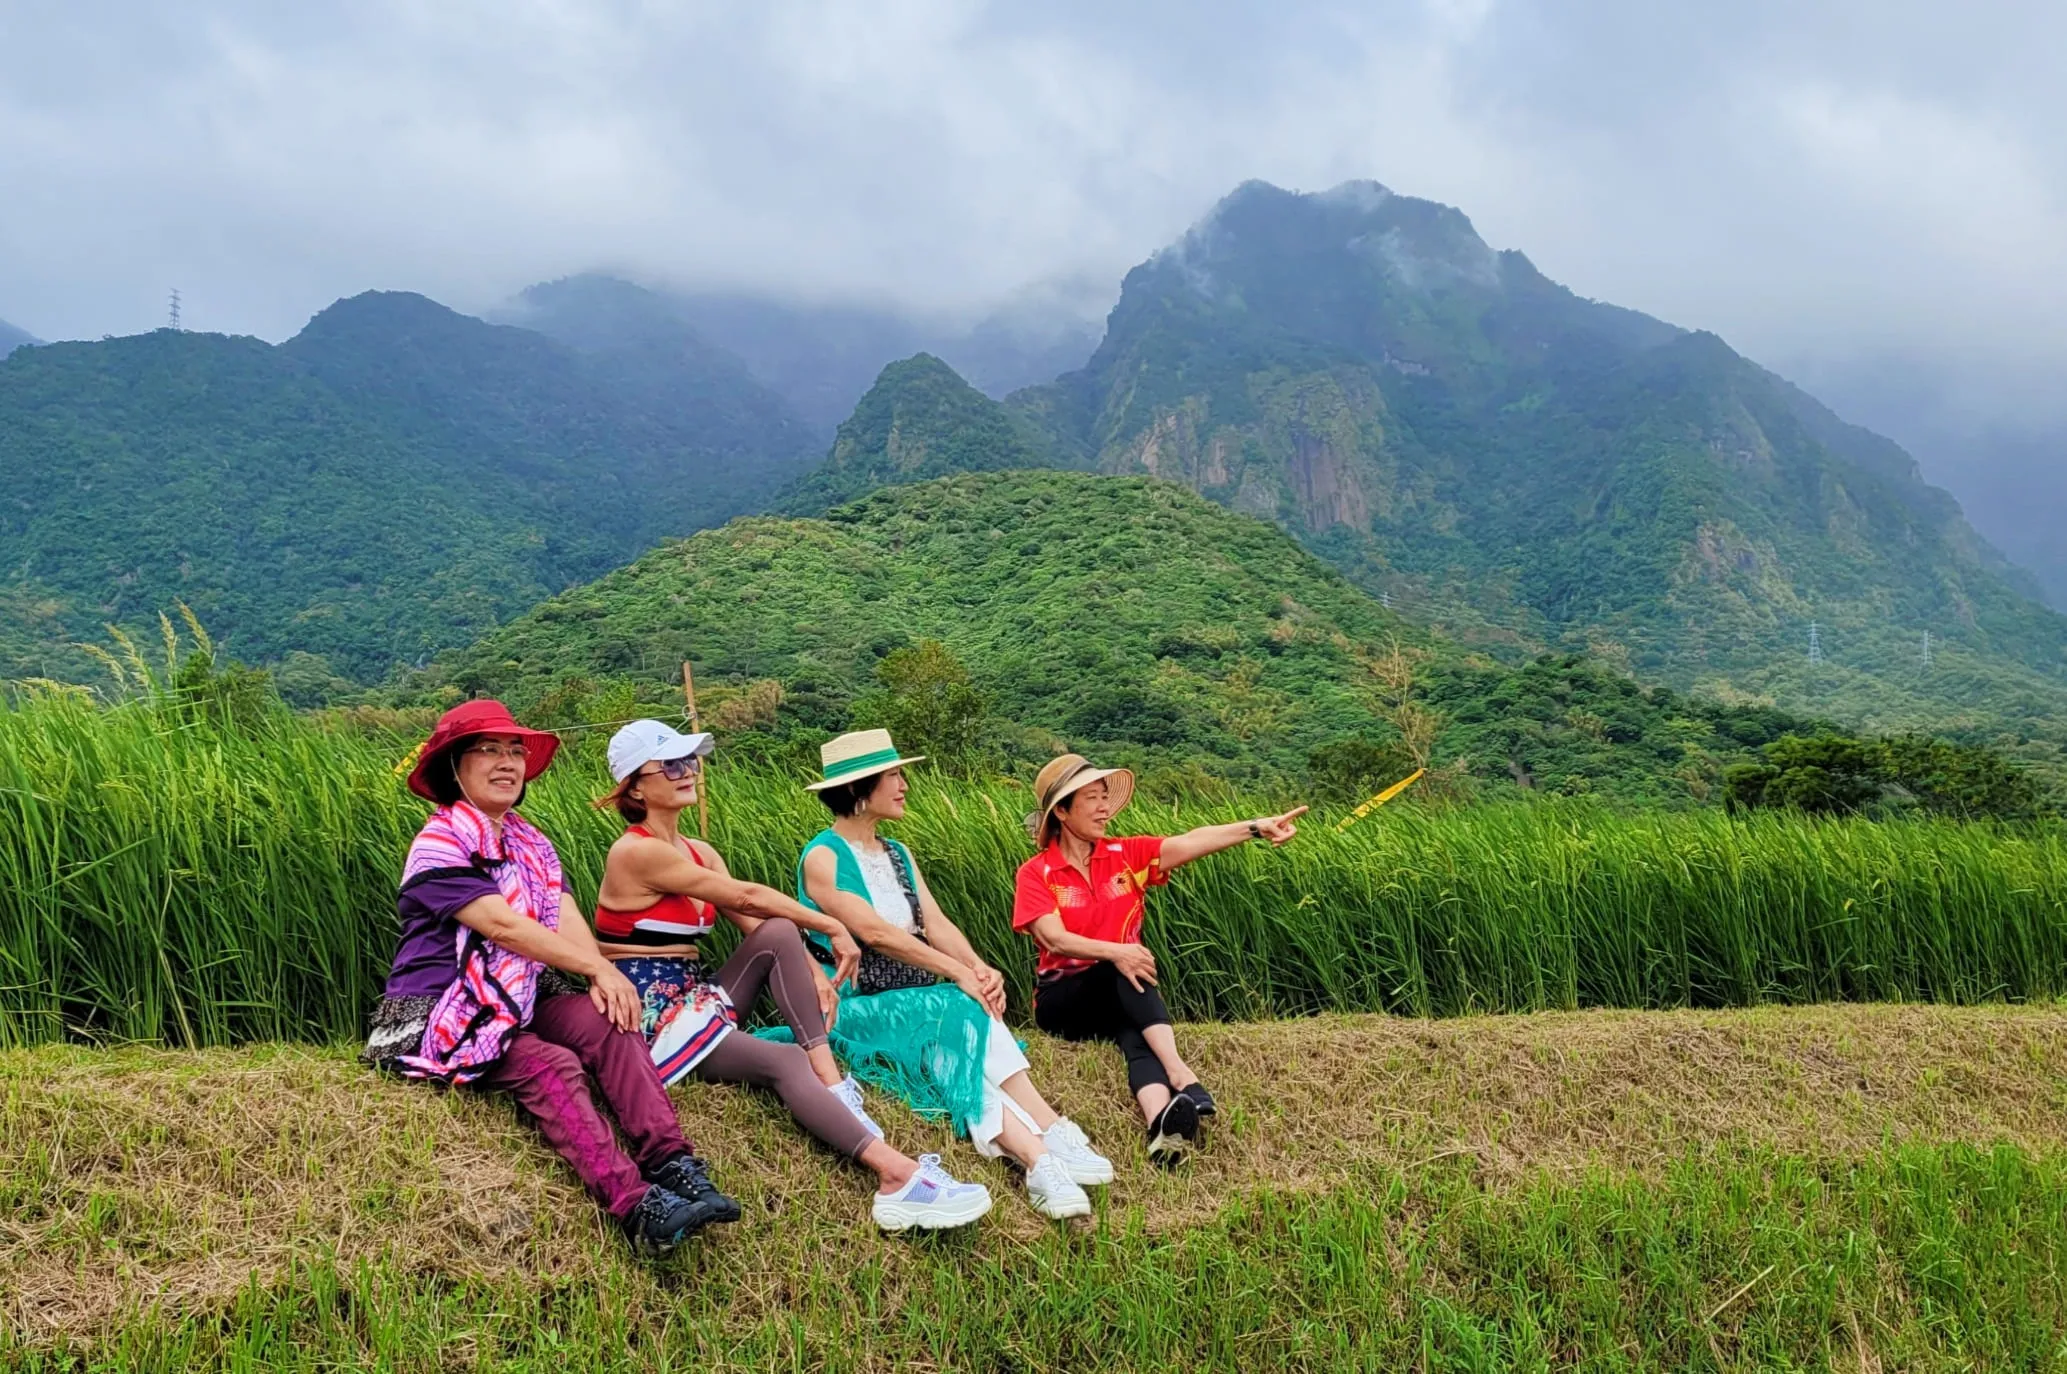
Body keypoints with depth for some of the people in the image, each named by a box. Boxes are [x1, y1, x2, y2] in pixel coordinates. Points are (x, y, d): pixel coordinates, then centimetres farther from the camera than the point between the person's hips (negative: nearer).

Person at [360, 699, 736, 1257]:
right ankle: (635, 1205, -46)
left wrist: (602, 978, -20)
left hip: (521, 999, 7)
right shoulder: (440, 845, -9)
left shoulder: (529, 843, 15)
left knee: (607, 1024, -21)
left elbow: (567, 917, 0)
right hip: (447, 1016, -7)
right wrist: (598, 968, -20)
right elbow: (503, 926, -19)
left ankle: (673, 1164, -34)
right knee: (551, 1067, -31)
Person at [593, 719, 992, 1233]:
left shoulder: (700, 853, 13)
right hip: (651, 1016, -8)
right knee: (787, 1063, -28)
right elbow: (745, 897, -13)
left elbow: (758, 923, 4)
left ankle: (833, 1083, -23)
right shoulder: (636, 851, -13)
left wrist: (812, 970, -13)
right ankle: (897, 1174, -42)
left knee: (780, 935, -16)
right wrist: (831, 927, -6)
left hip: (693, 997, 8)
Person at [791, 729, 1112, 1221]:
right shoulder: (823, 857, -6)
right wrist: (959, 974, -24)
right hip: (857, 1010, -6)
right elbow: (874, 932, -19)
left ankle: (1041, 1159, -44)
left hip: (916, 1004, 6)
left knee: (965, 1023, -28)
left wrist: (980, 968, -16)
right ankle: (1044, 1152, -45)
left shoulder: (898, 854, 17)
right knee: (960, 1015, -32)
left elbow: (936, 923, 5)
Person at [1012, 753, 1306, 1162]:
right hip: (1063, 1000, -2)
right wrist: (1114, 952, -37)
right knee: (1126, 969, -32)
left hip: (1120, 1000, 2)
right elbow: (1054, 939, -20)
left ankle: (1161, 1123, -59)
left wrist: (1255, 827, -29)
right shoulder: (1035, 873, -4)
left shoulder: (1126, 856, 4)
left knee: (1137, 1036, -32)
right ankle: (1180, 1076, -49)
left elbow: (1188, 843, -12)